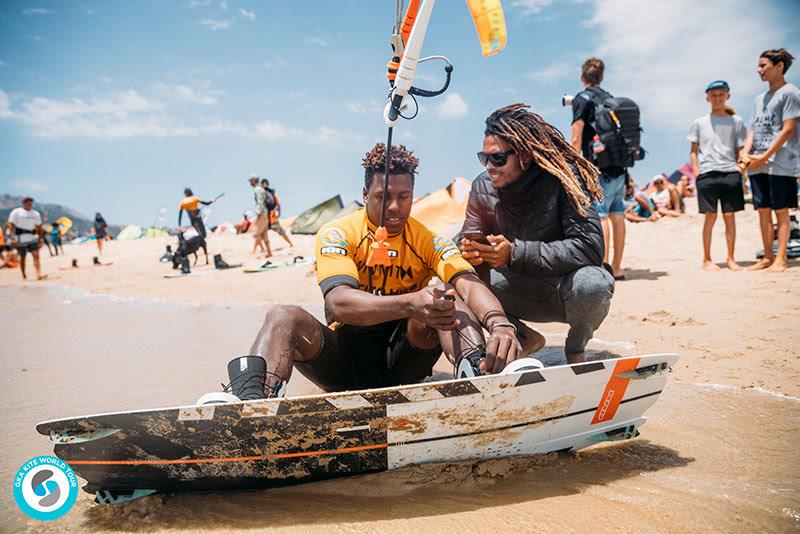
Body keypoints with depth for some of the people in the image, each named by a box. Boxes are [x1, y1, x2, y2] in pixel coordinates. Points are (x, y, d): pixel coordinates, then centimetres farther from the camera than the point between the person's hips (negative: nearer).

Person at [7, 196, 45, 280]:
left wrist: (40, 240, 11)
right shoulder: (16, 212, -1)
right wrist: (13, 238, -17)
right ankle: (24, 276, 12)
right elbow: (11, 225, -7)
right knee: (22, 257, 3)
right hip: (21, 238, -3)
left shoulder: (36, 214, 13)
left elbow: (39, 227, 17)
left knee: (36, 255, -10)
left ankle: (39, 274, -19)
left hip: (32, 238, 4)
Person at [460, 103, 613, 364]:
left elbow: (590, 247, -29)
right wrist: (470, 252, -28)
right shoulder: (482, 187, -6)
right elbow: (470, 244, -2)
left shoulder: (563, 179, -20)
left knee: (591, 283, -36)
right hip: (520, 292, 3)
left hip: (565, 290, -3)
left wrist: (515, 254, -35)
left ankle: (576, 350, -3)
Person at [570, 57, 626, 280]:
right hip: (619, 166, 7)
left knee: (599, 216, -9)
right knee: (617, 216, 8)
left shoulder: (583, 99, -3)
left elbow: (576, 139, -9)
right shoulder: (609, 98, 17)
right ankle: (616, 268, 13)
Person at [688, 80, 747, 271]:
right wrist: (696, 173, 0)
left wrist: (740, 173, 1)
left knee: (730, 217, 2)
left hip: (730, 173, 1)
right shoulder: (699, 123, 10)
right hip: (707, 174, -1)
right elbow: (693, 151, 11)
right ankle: (707, 259, 6)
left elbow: (740, 151, 12)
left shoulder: (736, 121, 12)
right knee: (710, 217, -2)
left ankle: (730, 258, 10)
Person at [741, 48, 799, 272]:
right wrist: (746, 153, -2)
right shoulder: (760, 99, 20)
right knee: (763, 211, 6)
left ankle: (781, 259, -3)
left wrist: (764, 157, -15)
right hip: (757, 165, 7)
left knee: (780, 210, -5)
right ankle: (768, 257, 11)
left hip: (780, 164, -7)